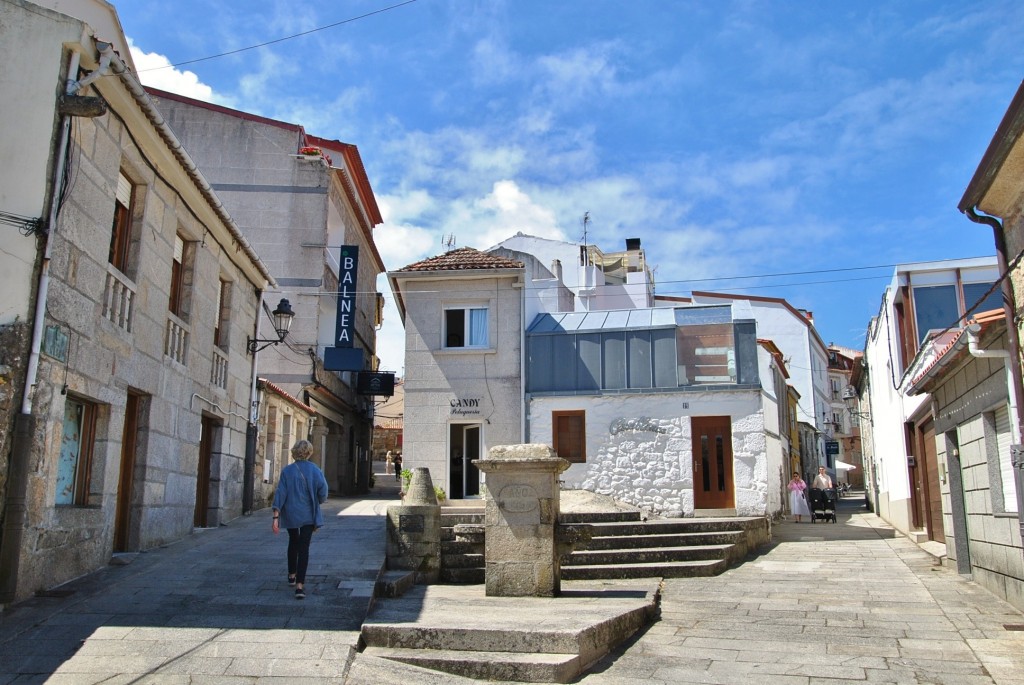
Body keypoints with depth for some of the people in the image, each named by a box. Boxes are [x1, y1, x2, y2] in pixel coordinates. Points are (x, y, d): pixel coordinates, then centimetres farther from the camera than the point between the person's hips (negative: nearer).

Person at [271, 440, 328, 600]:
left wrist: (276, 517, -11)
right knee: (304, 548, -1)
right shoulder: (315, 470, -7)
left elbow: (280, 493, -9)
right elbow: (323, 492, -10)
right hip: (308, 514, -2)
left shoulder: (287, 471, -5)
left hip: (290, 514, 2)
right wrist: (317, 502, 13)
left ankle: (292, 575, 36)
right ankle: (300, 585, -11)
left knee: (293, 542, 25)